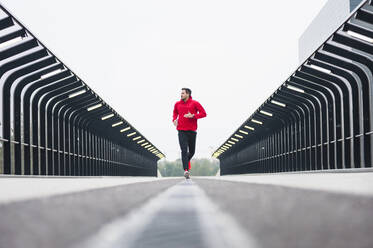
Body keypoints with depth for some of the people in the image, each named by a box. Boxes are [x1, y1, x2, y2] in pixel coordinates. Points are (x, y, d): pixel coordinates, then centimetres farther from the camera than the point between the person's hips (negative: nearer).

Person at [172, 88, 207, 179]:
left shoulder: (194, 103, -2)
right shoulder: (177, 104, 7)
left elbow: (203, 113, -4)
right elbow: (175, 113, 26)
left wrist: (193, 116, -16)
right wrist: (174, 119, 6)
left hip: (192, 131, 0)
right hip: (181, 131, 0)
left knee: (192, 151, 10)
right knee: (184, 150, -12)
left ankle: (187, 160, 42)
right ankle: (186, 170, -17)